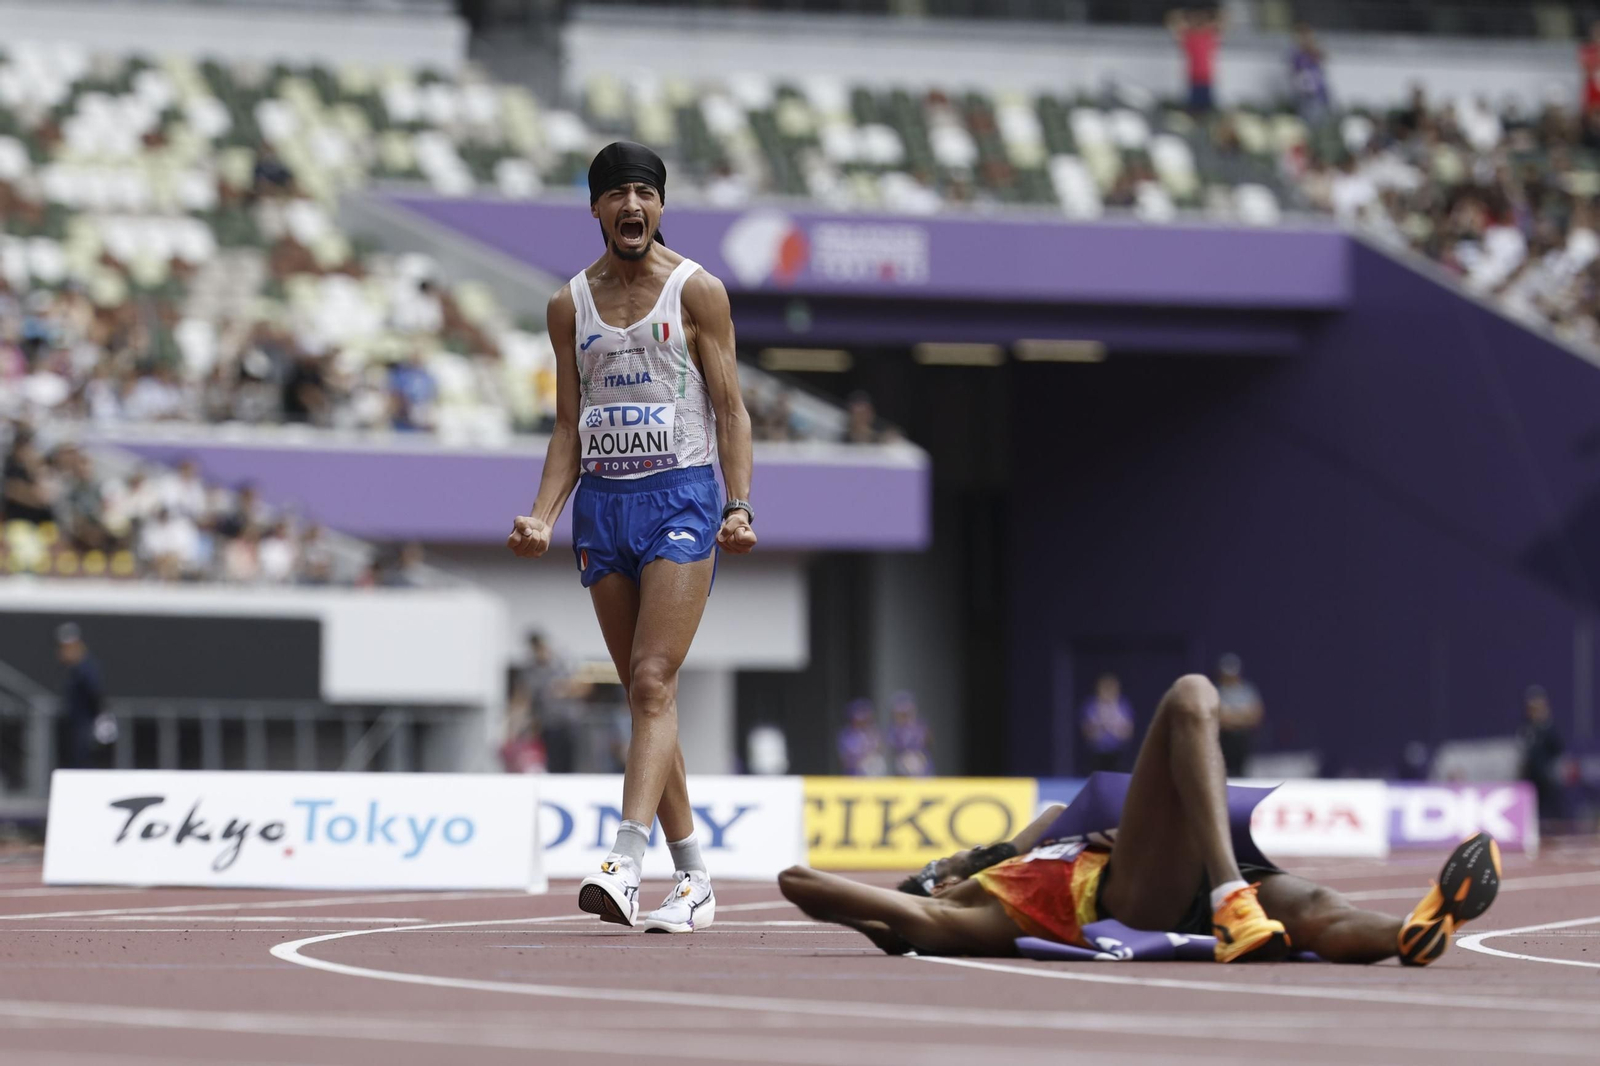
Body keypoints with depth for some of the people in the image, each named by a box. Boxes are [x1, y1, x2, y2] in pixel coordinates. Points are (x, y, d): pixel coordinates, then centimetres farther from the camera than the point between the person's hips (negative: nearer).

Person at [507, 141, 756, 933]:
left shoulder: (696, 291, 0)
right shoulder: (571, 305, 11)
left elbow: (730, 407, -1)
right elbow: (569, 428, 12)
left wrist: (741, 507, -13)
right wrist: (542, 517, -1)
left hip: (682, 496, -5)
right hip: (602, 502, 5)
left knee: (653, 683, -16)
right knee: (642, 694, 5)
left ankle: (625, 861, -27)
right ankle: (693, 878, 10)